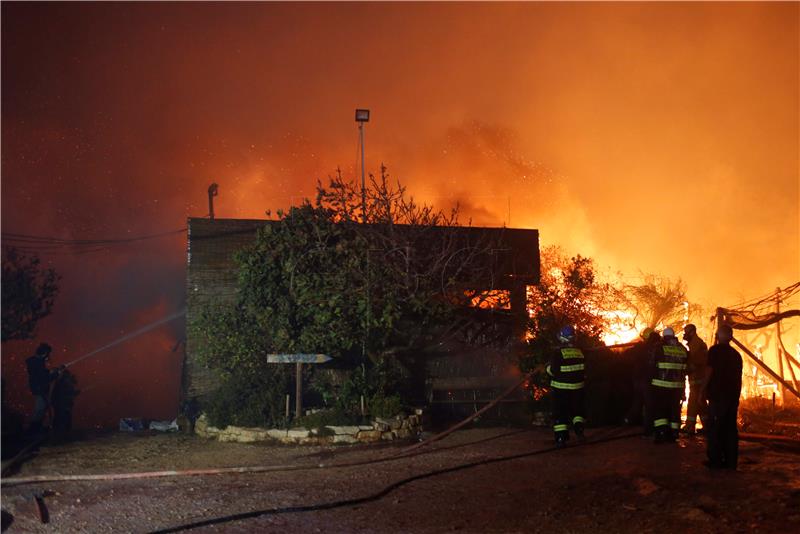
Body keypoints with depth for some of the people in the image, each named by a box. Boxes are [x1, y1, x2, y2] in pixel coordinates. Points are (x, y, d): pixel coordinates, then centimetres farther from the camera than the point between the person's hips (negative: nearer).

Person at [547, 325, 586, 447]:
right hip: (577, 387, 4)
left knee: (560, 413, 4)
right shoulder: (579, 352, -1)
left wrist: (548, 368, 3)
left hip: (561, 388, -4)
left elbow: (553, 371, -17)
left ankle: (561, 438, 0)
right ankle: (579, 427, 4)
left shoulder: (558, 353, -16)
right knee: (577, 409, 23)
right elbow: (584, 370, 9)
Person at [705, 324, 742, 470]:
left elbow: (709, 372, -11)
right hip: (733, 396, 6)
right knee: (730, 428, 8)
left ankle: (715, 460, -4)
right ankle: (731, 461, 8)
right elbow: (739, 377, 17)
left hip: (718, 395, -6)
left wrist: (702, 392, -5)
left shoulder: (715, 350, -6)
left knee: (714, 428, -1)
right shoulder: (736, 354, 12)